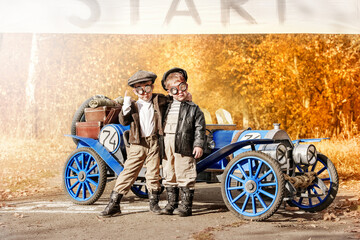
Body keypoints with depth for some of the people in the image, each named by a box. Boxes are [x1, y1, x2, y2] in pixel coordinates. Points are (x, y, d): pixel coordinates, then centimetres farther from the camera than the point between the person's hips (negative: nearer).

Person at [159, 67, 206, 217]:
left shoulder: (193, 108, 4)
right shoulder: (166, 106, 15)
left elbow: (200, 128, 0)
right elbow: (160, 124, 22)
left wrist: (198, 144, -9)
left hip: (184, 148, -5)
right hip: (167, 147, 5)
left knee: (185, 177, -4)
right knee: (169, 176, 10)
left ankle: (186, 206, 4)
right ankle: (171, 203, 20)